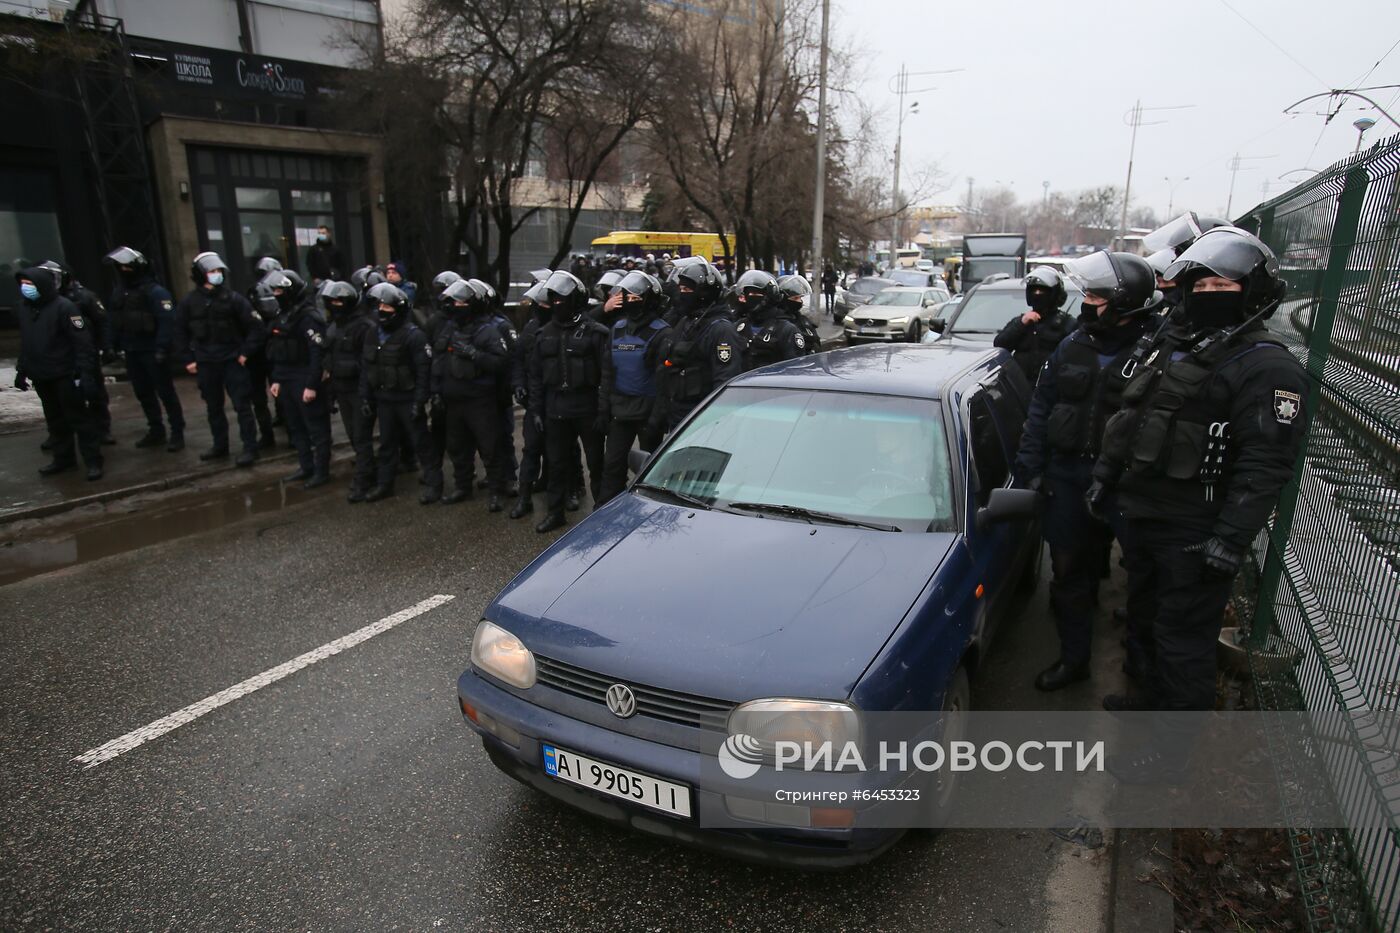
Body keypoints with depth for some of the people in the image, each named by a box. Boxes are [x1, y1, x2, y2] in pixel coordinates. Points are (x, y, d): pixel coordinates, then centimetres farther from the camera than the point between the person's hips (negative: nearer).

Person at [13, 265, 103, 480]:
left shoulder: (64, 307, -15)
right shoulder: (24, 307, 9)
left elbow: (83, 343, -18)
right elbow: (25, 342, 19)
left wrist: (86, 374, -23)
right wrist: (21, 370, 19)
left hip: (65, 375, -7)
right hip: (41, 376, 7)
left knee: (79, 418, -2)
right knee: (55, 419, 15)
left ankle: (93, 461, 3)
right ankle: (63, 458, 26)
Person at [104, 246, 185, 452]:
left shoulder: (154, 291, -13)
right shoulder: (119, 291, 12)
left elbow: (167, 321, -20)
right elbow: (114, 321, 15)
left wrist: (162, 348, -24)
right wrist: (117, 346, 11)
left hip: (152, 351, -8)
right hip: (131, 351, 8)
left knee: (165, 392, -3)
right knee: (143, 393, 13)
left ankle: (177, 433, 2)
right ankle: (156, 430, 24)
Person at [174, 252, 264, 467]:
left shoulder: (233, 298, -6)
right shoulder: (189, 302, 2)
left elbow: (255, 326, -4)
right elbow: (180, 332, 11)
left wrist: (246, 352, -7)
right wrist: (188, 359, 6)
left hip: (232, 361, -4)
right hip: (205, 363, 4)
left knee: (242, 405, -4)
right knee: (213, 407, 14)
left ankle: (250, 448, 2)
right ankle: (220, 445, 27)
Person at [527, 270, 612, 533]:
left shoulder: (593, 332, -5)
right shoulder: (545, 334, 10)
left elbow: (606, 374, -9)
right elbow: (536, 376, 13)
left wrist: (603, 411, -13)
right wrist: (536, 409, 8)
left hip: (587, 410, -4)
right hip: (555, 410, 5)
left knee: (596, 463, 6)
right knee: (557, 463, 11)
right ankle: (555, 513, 23)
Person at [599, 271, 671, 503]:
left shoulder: (660, 333, -10)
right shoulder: (618, 328, 11)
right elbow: (608, 371, 16)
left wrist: (656, 418, -22)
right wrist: (604, 408, 11)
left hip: (647, 411, -6)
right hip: (620, 410, 6)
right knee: (612, 464, 6)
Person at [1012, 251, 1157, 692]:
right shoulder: (1073, 347, 5)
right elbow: (1040, 410, 7)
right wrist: (1029, 468, 3)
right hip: (1067, 476, 4)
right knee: (1068, 566, 8)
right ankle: (1074, 656, 22)